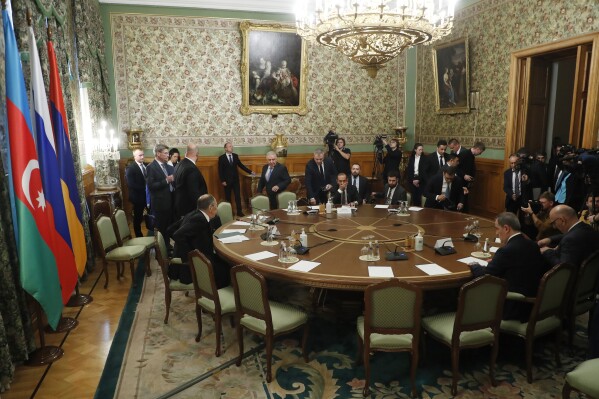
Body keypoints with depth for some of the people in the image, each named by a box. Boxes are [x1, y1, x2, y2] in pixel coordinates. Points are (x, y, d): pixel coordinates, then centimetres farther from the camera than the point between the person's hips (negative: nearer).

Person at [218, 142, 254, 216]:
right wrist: (222, 181, -13)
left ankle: (239, 211, 6)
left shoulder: (235, 156, 5)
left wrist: (250, 171, 7)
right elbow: (220, 170, -7)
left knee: (238, 196, 1)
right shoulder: (221, 158, -6)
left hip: (235, 179, 3)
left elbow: (241, 165, 12)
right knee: (228, 197, 6)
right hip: (227, 180, -3)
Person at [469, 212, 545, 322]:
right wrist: (496, 262, 12)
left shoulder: (507, 250, -22)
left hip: (514, 309, -7)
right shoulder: (533, 245, 1)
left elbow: (484, 276, -12)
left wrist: (475, 266, 6)